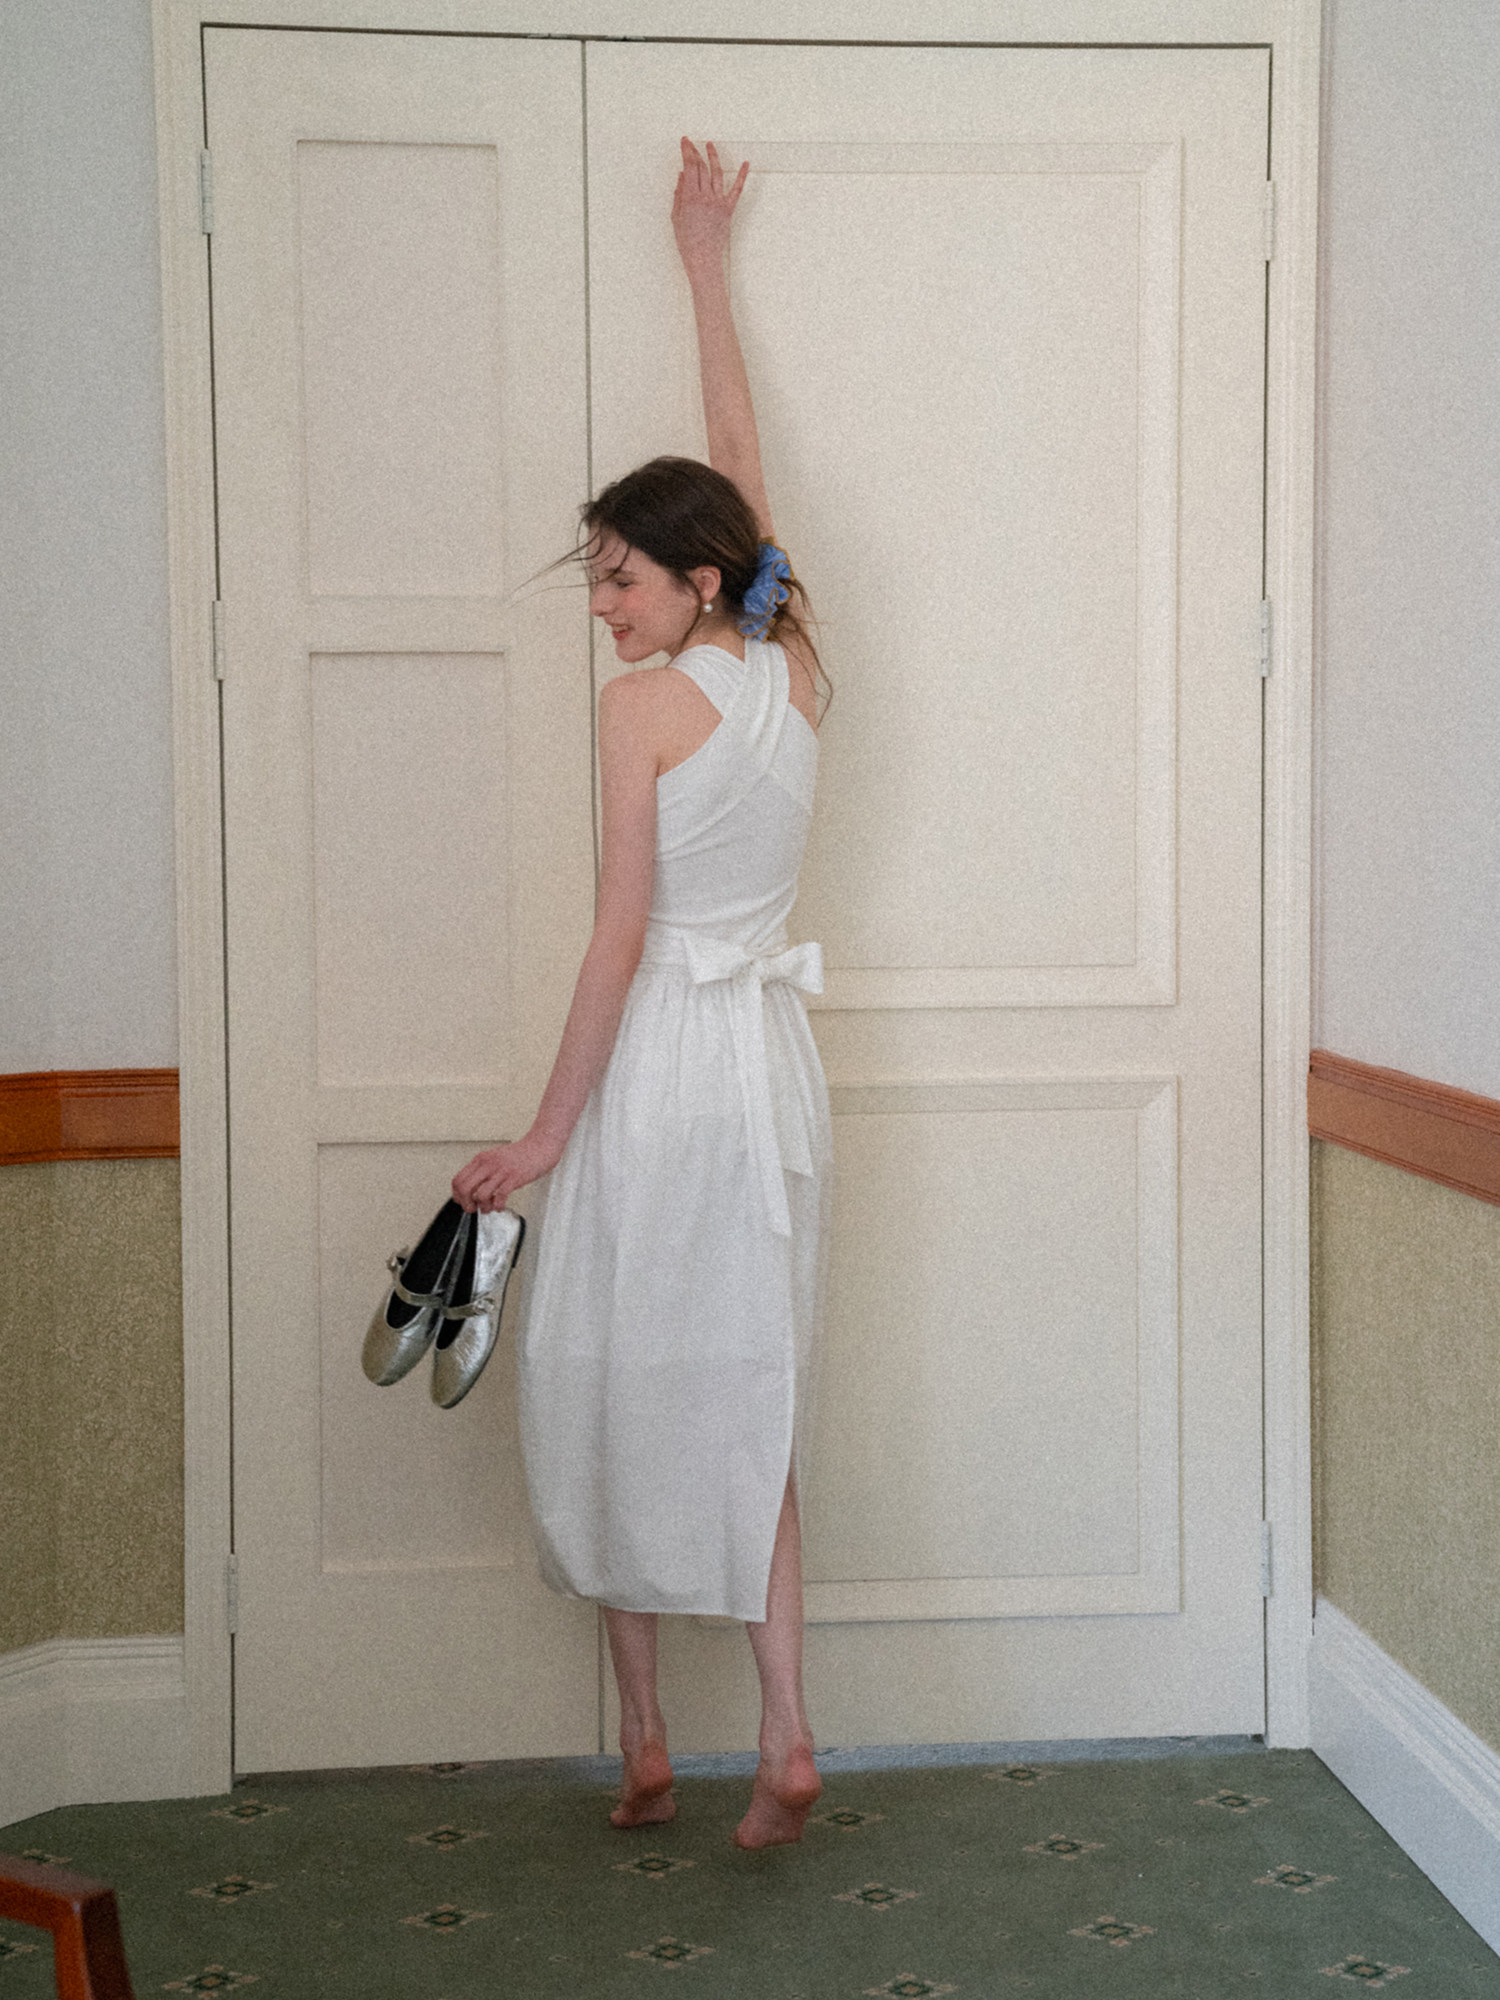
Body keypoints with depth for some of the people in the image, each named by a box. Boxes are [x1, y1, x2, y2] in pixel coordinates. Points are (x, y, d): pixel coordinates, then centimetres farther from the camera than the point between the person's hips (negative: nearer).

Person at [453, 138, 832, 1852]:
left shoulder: (645, 703, -12)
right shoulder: (796, 669, 5)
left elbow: (622, 934, -14)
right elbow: (740, 469, 19)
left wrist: (549, 1130, -8)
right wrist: (705, 267, 30)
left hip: (657, 1061, -6)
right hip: (771, 1055, 6)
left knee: (615, 1391, 8)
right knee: (748, 1399, 10)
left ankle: (641, 1742, 16)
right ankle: (783, 1738, 4)